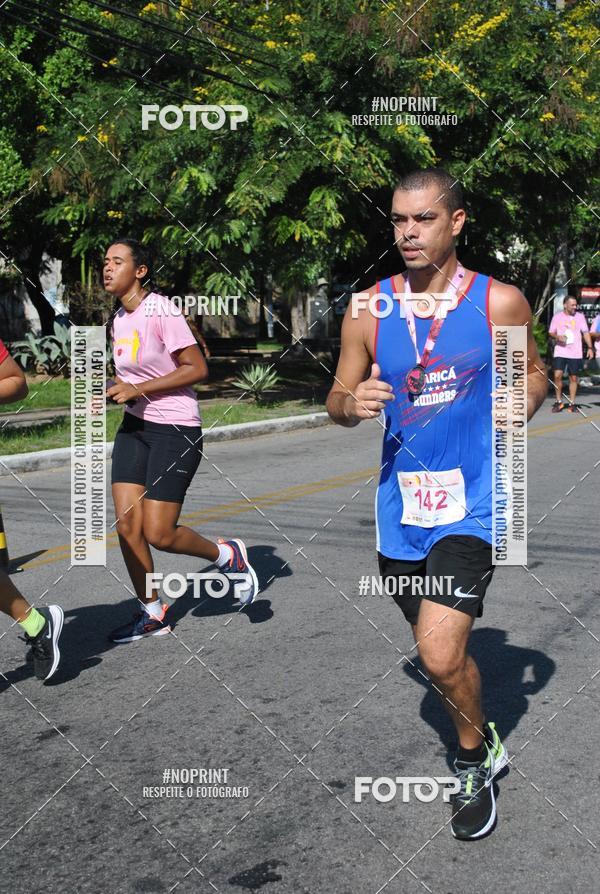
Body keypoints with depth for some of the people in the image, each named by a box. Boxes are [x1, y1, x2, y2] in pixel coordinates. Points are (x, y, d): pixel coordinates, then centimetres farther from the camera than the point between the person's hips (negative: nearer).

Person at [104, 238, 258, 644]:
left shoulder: (161, 310, -15)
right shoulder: (118, 318, 10)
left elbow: (197, 368, -17)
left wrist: (138, 390, -20)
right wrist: (117, 390, 4)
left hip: (175, 429, -8)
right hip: (134, 426, 8)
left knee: (159, 533, -8)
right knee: (127, 526, 1)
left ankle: (229, 554, 19)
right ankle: (153, 613, 16)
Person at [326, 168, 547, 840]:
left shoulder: (500, 302, -5)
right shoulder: (367, 311, 0)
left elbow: (534, 374, 11)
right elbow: (337, 402, 8)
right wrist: (351, 404, -16)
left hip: (471, 503, -3)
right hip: (401, 504, 4)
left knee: (439, 655, -17)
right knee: (439, 652, 18)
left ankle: (477, 757, 13)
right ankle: (479, 743, 46)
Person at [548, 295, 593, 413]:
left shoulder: (580, 316, 5)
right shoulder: (557, 317, 4)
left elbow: (585, 333, 6)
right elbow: (551, 332, 8)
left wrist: (590, 347, -4)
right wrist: (558, 337, -13)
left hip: (575, 353, 1)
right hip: (560, 352, -1)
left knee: (573, 378, 4)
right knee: (557, 375, -11)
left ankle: (572, 403, 14)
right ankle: (558, 401, 5)